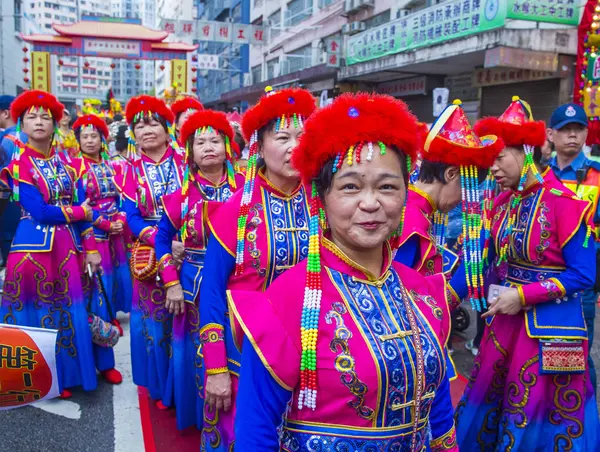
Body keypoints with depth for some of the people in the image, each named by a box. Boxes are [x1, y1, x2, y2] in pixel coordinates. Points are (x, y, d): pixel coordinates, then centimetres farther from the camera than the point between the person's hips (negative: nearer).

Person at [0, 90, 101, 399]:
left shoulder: (67, 162, 8)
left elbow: (83, 205, 5)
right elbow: (39, 211, -15)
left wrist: (90, 247, -2)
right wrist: (79, 212, -6)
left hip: (68, 247, 4)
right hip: (35, 248, -4)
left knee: (70, 312, 9)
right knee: (39, 313, 5)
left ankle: (65, 375, 25)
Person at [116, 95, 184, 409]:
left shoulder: (184, 163, 2)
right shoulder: (132, 172, 4)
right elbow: (133, 219, -5)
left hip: (186, 252, 0)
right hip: (150, 256, 1)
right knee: (154, 320, 8)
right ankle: (161, 386, 26)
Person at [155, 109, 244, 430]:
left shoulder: (244, 187, -5)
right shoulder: (182, 191, -3)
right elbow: (163, 237, 2)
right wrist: (171, 282, -5)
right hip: (194, 283, 1)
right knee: (198, 349, 12)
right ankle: (199, 415, 34)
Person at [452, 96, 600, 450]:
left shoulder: (564, 202, -18)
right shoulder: (504, 201, 2)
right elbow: (486, 258, 7)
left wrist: (523, 296, -21)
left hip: (550, 327, -6)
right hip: (506, 320, 6)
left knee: (539, 415, 9)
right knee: (489, 402, 19)